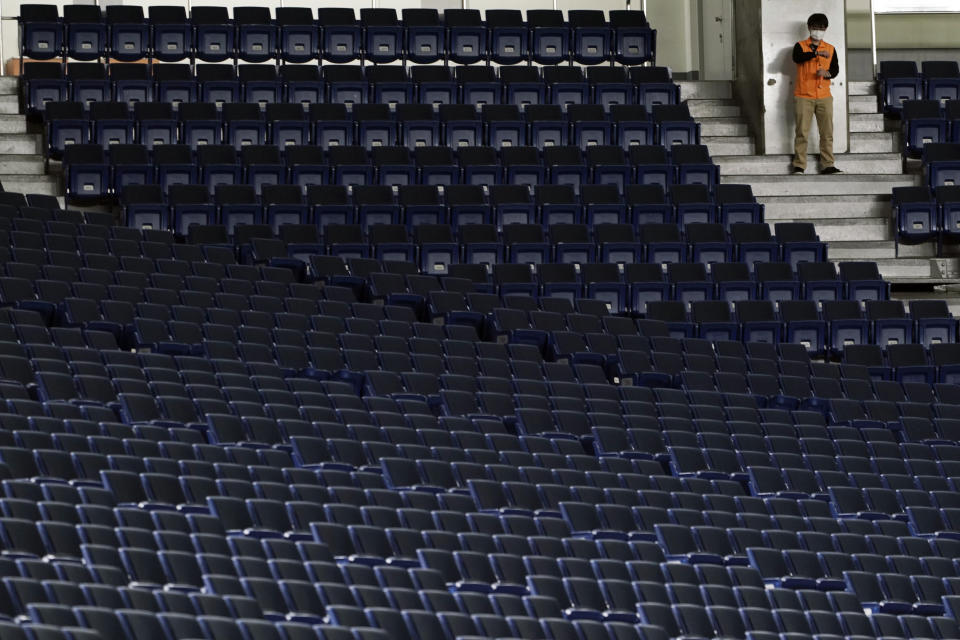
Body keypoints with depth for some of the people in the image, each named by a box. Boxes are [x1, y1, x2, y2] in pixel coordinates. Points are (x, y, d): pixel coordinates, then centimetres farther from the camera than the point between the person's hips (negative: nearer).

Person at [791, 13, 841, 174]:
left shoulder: (830, 49, 15)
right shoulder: (800, 46, 5)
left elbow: (835, 69, 7)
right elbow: (797, 58, -17)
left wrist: (827, 73, -15)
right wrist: (816, 53, -28)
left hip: (824, 97, 3)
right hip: (804, 96, -3)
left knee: (827, 132, 0)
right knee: (802, 132, -5)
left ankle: (827, 165, 3)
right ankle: (799, 166, -4)